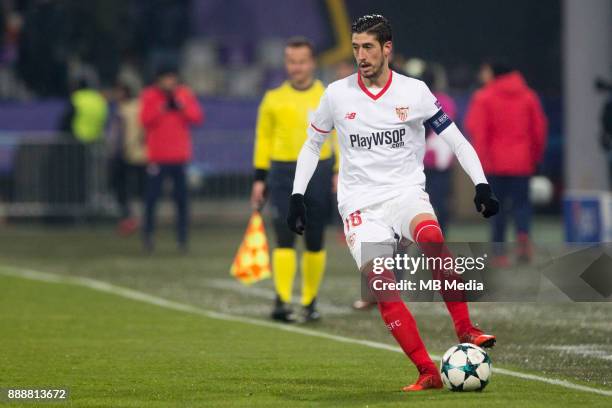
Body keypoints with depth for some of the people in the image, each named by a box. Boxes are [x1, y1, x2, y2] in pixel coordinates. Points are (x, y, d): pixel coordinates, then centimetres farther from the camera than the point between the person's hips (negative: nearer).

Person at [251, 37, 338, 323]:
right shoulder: (273, 98, 6)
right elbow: (263, 139, 10)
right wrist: (259, 180, 6)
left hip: (318, 173, 1)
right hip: (283, 174, -1)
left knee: (315, 243, 5)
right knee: (284, 238, -13)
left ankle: (310, 302, 15)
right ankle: (282, 301, -17)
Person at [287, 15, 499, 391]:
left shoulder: (414, 92, 0)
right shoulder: (337, 95, 4)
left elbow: (456, 140, 5)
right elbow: (312, 145, 18)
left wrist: (481, 185, -6)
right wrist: (297, 197, 11)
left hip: (407, 191, -1)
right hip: (361, 203, 1)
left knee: (431, 236, -36)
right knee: (380, 284, -20)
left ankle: (465, 330, -31)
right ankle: (428, 372, -17)